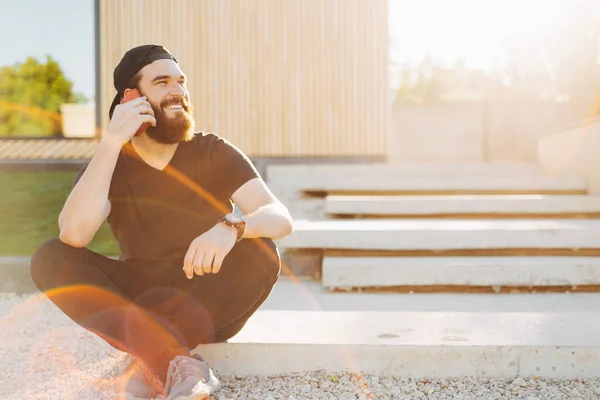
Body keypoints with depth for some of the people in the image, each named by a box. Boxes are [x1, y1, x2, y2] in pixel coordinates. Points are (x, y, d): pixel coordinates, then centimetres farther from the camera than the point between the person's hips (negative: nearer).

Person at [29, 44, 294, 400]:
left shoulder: (215, 153, -5)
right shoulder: (109, 164, -2)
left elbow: (281, 219, -19)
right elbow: (74, 235, -23)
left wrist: (231, 226, -42)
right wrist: (111, 142, -25)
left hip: (210, 302, -1)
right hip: (137, 294, 1)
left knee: (261, 253, -29)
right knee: (50, 258, -23)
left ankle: (150, 363, -36)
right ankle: (177, 364, -41)